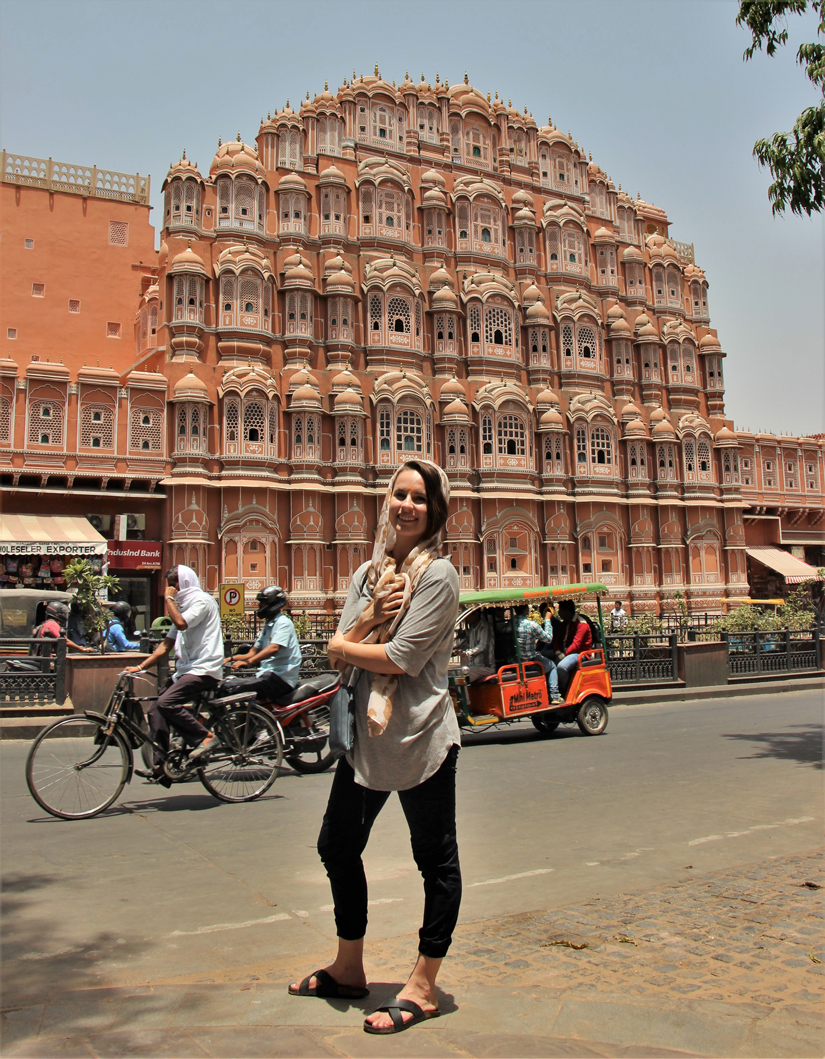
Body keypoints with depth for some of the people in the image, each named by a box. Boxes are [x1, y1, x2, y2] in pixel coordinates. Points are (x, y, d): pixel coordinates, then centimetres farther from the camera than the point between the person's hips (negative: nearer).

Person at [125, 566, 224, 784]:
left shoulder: (202, 601, -8)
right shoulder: (182, 606, 21)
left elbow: (181, 623, -26)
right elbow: (166, 645, 20)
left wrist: (170, 599, -10)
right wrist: (140, 667, 12)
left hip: (204, 668, -10)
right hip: (186, 669, 10)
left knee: (166, 702, -25)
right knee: (156, 709, 1)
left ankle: (205, 737, -13)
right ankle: (160, 766, 4)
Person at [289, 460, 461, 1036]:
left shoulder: (439, 574, -11)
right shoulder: (370, 572, 10)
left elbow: (403, 658, -19)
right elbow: (340, 652, 3)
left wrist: (346, 646, -3)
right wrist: (371, 615, -14)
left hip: (420, 736, -8)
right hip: (365, 734, 8)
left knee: (436, 858, 6)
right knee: (338, 846, 18)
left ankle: (423, 987, 23)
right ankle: (348, 969, 38)